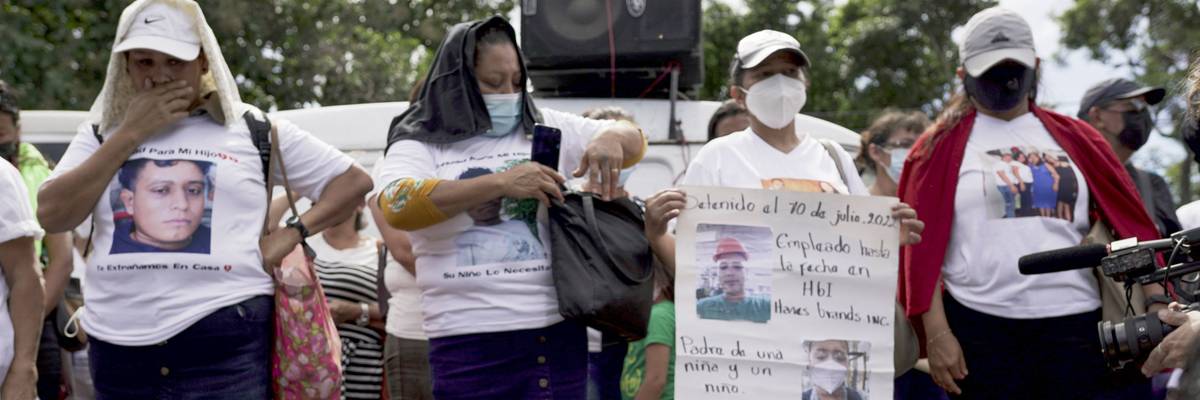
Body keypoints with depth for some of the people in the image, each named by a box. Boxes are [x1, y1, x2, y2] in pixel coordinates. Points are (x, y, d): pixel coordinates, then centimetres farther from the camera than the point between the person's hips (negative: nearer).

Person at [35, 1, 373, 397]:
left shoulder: (252, 129, 8)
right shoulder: (103, 134, 14)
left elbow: (354, 181, 13)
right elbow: (52, 215, -1)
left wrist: (294, 232, -3)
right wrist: (131, 132, -3)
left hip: (226, 343, -2)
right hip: (119, 347, 3)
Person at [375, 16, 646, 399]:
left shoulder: (547, 130, 13)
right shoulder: (419, 146, 4)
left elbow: (633, 140, 18)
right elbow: (397, 207, -16)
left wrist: (610, 139, -8)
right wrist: (500, 183, -24)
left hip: (557, 333, 3)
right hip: (469, 342, -3)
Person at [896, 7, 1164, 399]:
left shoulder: (1074, 139, 12)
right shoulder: (942, 146, 6)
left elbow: (1130, 222, 9)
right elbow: (923, 244, 1)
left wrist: (1160, 307, -1)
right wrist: (936, 333, -7)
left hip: (1073, 324, 2)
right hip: (980, 328, -2)